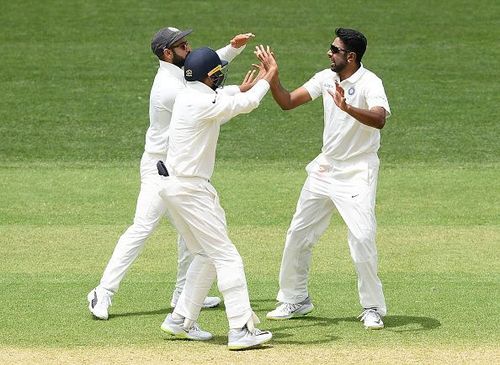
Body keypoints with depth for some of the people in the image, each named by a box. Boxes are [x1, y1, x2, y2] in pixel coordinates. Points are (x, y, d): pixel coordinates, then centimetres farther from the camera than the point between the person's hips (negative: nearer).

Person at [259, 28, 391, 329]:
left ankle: (373, 308, -3)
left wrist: (348, 108, -53)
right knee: (299, 234, 11)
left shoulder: (369, 83, -19)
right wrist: (272, 77, -11)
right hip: (325, 168, 7)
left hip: (358, 173, -7)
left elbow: (379, 119, -37)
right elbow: (287, 102, 6)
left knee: (362, 237, -17)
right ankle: (295, 299, 26)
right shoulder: (326, 78, 3)